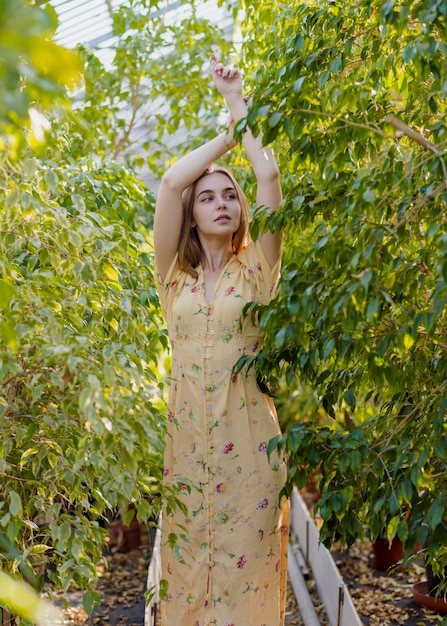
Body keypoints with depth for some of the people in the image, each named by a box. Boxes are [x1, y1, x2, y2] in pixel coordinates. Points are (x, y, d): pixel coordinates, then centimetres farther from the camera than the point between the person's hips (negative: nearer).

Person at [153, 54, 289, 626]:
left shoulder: (257, 268, 5)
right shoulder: (175, 274, 9)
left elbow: (269, 176, -3)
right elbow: (170, 181, -1)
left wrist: (237, 103, 7)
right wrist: (227, 133, 9)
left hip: (248, 432, -1)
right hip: (188, 430, 2)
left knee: (247, 554, 0)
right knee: (189, 556, 5)